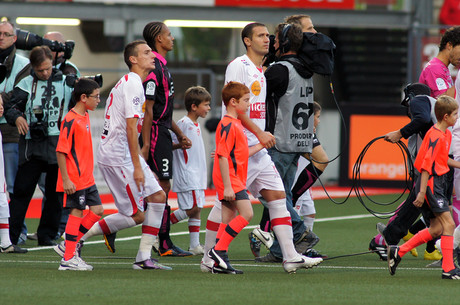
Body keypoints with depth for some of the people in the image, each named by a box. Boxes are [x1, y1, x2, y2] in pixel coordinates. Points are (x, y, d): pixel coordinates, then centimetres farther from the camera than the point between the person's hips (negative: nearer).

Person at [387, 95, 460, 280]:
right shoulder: (436, 136, -17)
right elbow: (427, 164, -21)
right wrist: (422, 192, -23)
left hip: (438, 183, 10)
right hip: (431, 183, -10)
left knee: (436, 229, 9)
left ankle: (398, 251, 16)